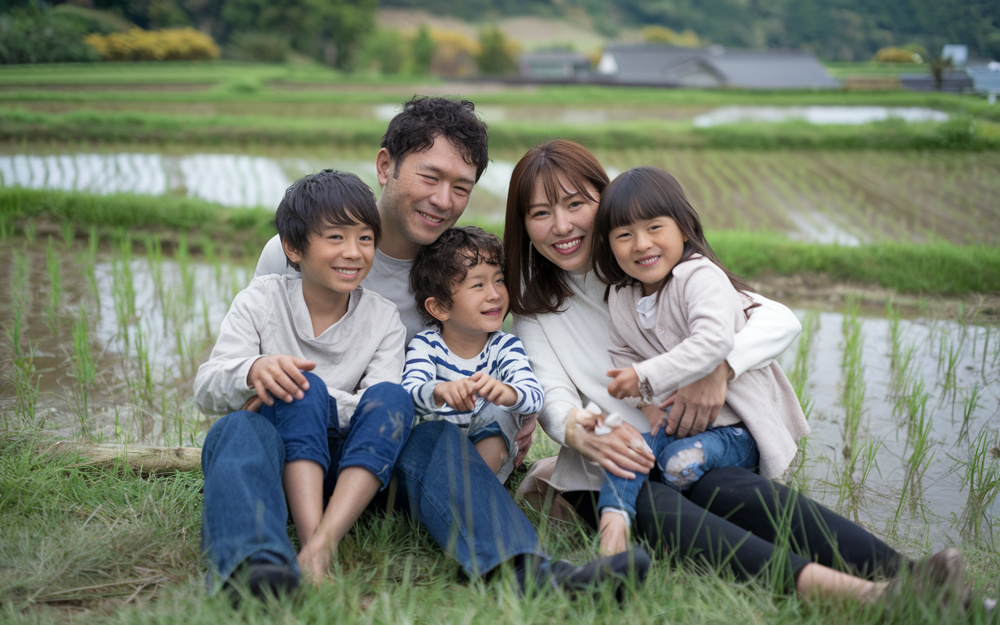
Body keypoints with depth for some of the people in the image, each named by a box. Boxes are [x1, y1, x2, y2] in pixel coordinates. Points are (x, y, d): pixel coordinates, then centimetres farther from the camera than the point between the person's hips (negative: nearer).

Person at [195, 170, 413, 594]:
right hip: (269, 454, -1)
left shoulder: (383, 320, 4)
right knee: (240, 428, -32)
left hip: (347, 468, 1)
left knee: (392, 398, -25)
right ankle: (256, 557, -54)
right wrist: (254, 372, -35)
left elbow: (381, 409, -11)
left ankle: (324, 540, -41)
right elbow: (206, 389, -11)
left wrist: (295, 392, -26)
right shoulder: (261, 301, 0)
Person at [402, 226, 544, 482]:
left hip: (489, 448, 0)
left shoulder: (505, 346, -7)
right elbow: (410, 391, -27)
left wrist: (505, 393, -49)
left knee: (499, 412, -26)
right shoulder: (425, 345, -9)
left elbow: (535, 397, -24)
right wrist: (440, 392, -52)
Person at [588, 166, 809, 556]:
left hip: (739, 426, -6)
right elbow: (622, 357, 8)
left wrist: (645, 378, -35)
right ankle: (614, 518, -34)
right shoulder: (620, 299, 6)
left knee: (681, 461, -32)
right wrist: (646, 401, -12)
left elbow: (713, 342, -34)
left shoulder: (701, 276, -18)